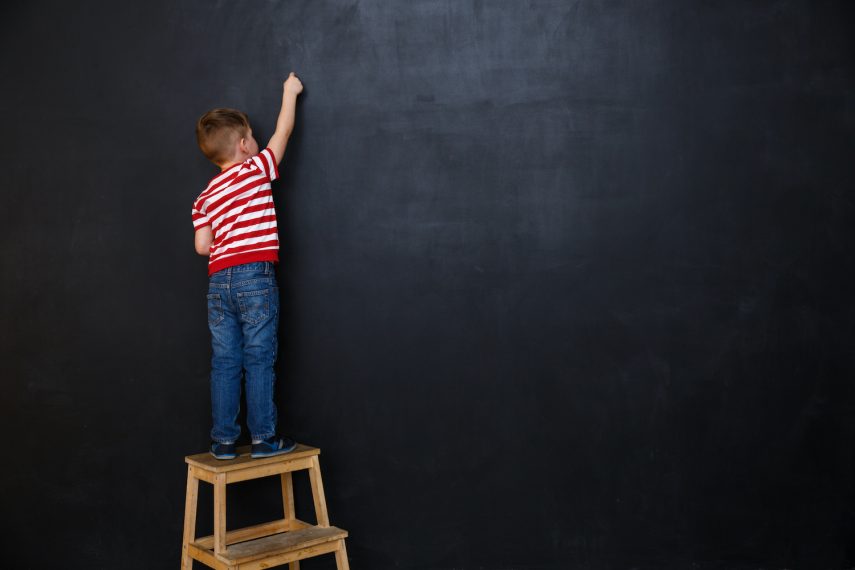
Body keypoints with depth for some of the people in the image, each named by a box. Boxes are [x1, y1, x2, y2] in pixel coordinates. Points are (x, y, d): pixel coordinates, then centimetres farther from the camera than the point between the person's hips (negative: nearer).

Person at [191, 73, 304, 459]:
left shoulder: (205, 197, 13)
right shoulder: (257, 169, 1)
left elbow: (202, 246, 5)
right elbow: (283, 131, 13)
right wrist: (290, 92, 26)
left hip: (219, 281, 5)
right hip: (255, 277, -4)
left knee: (225, 363, 8)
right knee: (259, 360, 0)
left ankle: (223, 440, 11)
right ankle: (264, 437, 4)